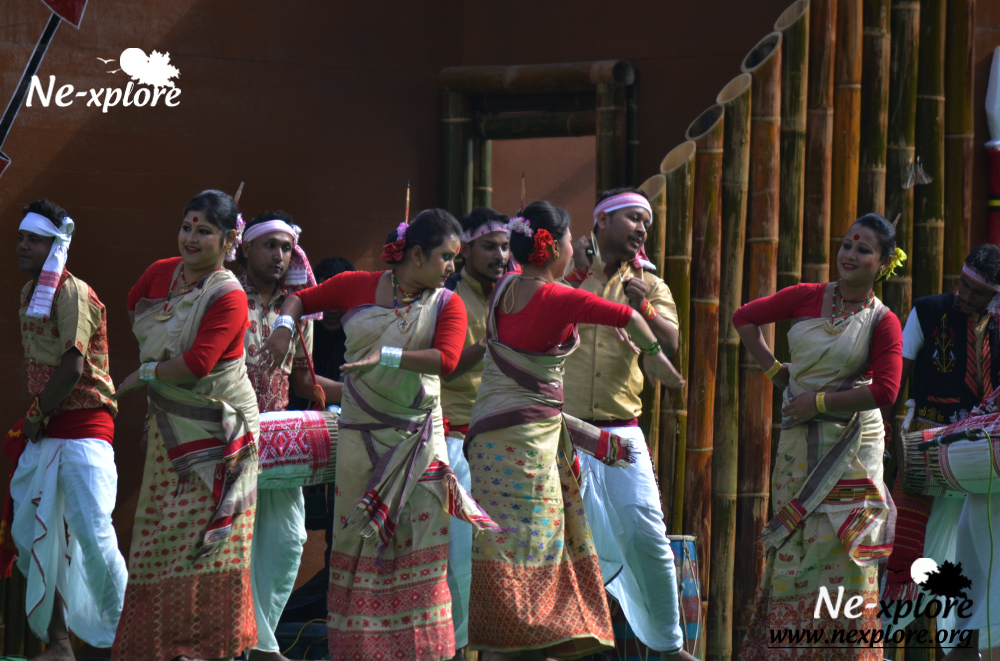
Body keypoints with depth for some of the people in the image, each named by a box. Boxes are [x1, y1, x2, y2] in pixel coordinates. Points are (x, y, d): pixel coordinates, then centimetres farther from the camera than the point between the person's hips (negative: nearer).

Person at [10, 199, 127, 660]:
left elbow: (72, 368, -19)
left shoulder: (72, 293, -12)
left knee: (92, 532, -16)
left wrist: (36, 414, -8)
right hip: (45, 431, 9)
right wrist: (33, 420, 8)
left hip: (83, 427, -9)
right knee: (32, 534, 7)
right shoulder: (29, 292, 15)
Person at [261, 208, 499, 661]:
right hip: (361, 433, 0)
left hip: (418, 434, 0)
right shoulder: (359, 287, 3)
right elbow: (302, 299, 14)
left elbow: (446, 358, -15)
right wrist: (284, 326, -8)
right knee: (358, 537, 2)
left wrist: (385, 356, -25)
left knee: (417, 539, -5)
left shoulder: (446, 305, 2)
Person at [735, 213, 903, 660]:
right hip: (799, 442, 3)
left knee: (841, 549, -5)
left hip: (852, 443, -3)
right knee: (793, 548, 4)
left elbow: (884, 390, -13)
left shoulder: (882, 322, -3)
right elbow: (745, 318, 14)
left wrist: (820, 401, -12)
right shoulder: (807, 298, 5)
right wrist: (775, 371, 9)